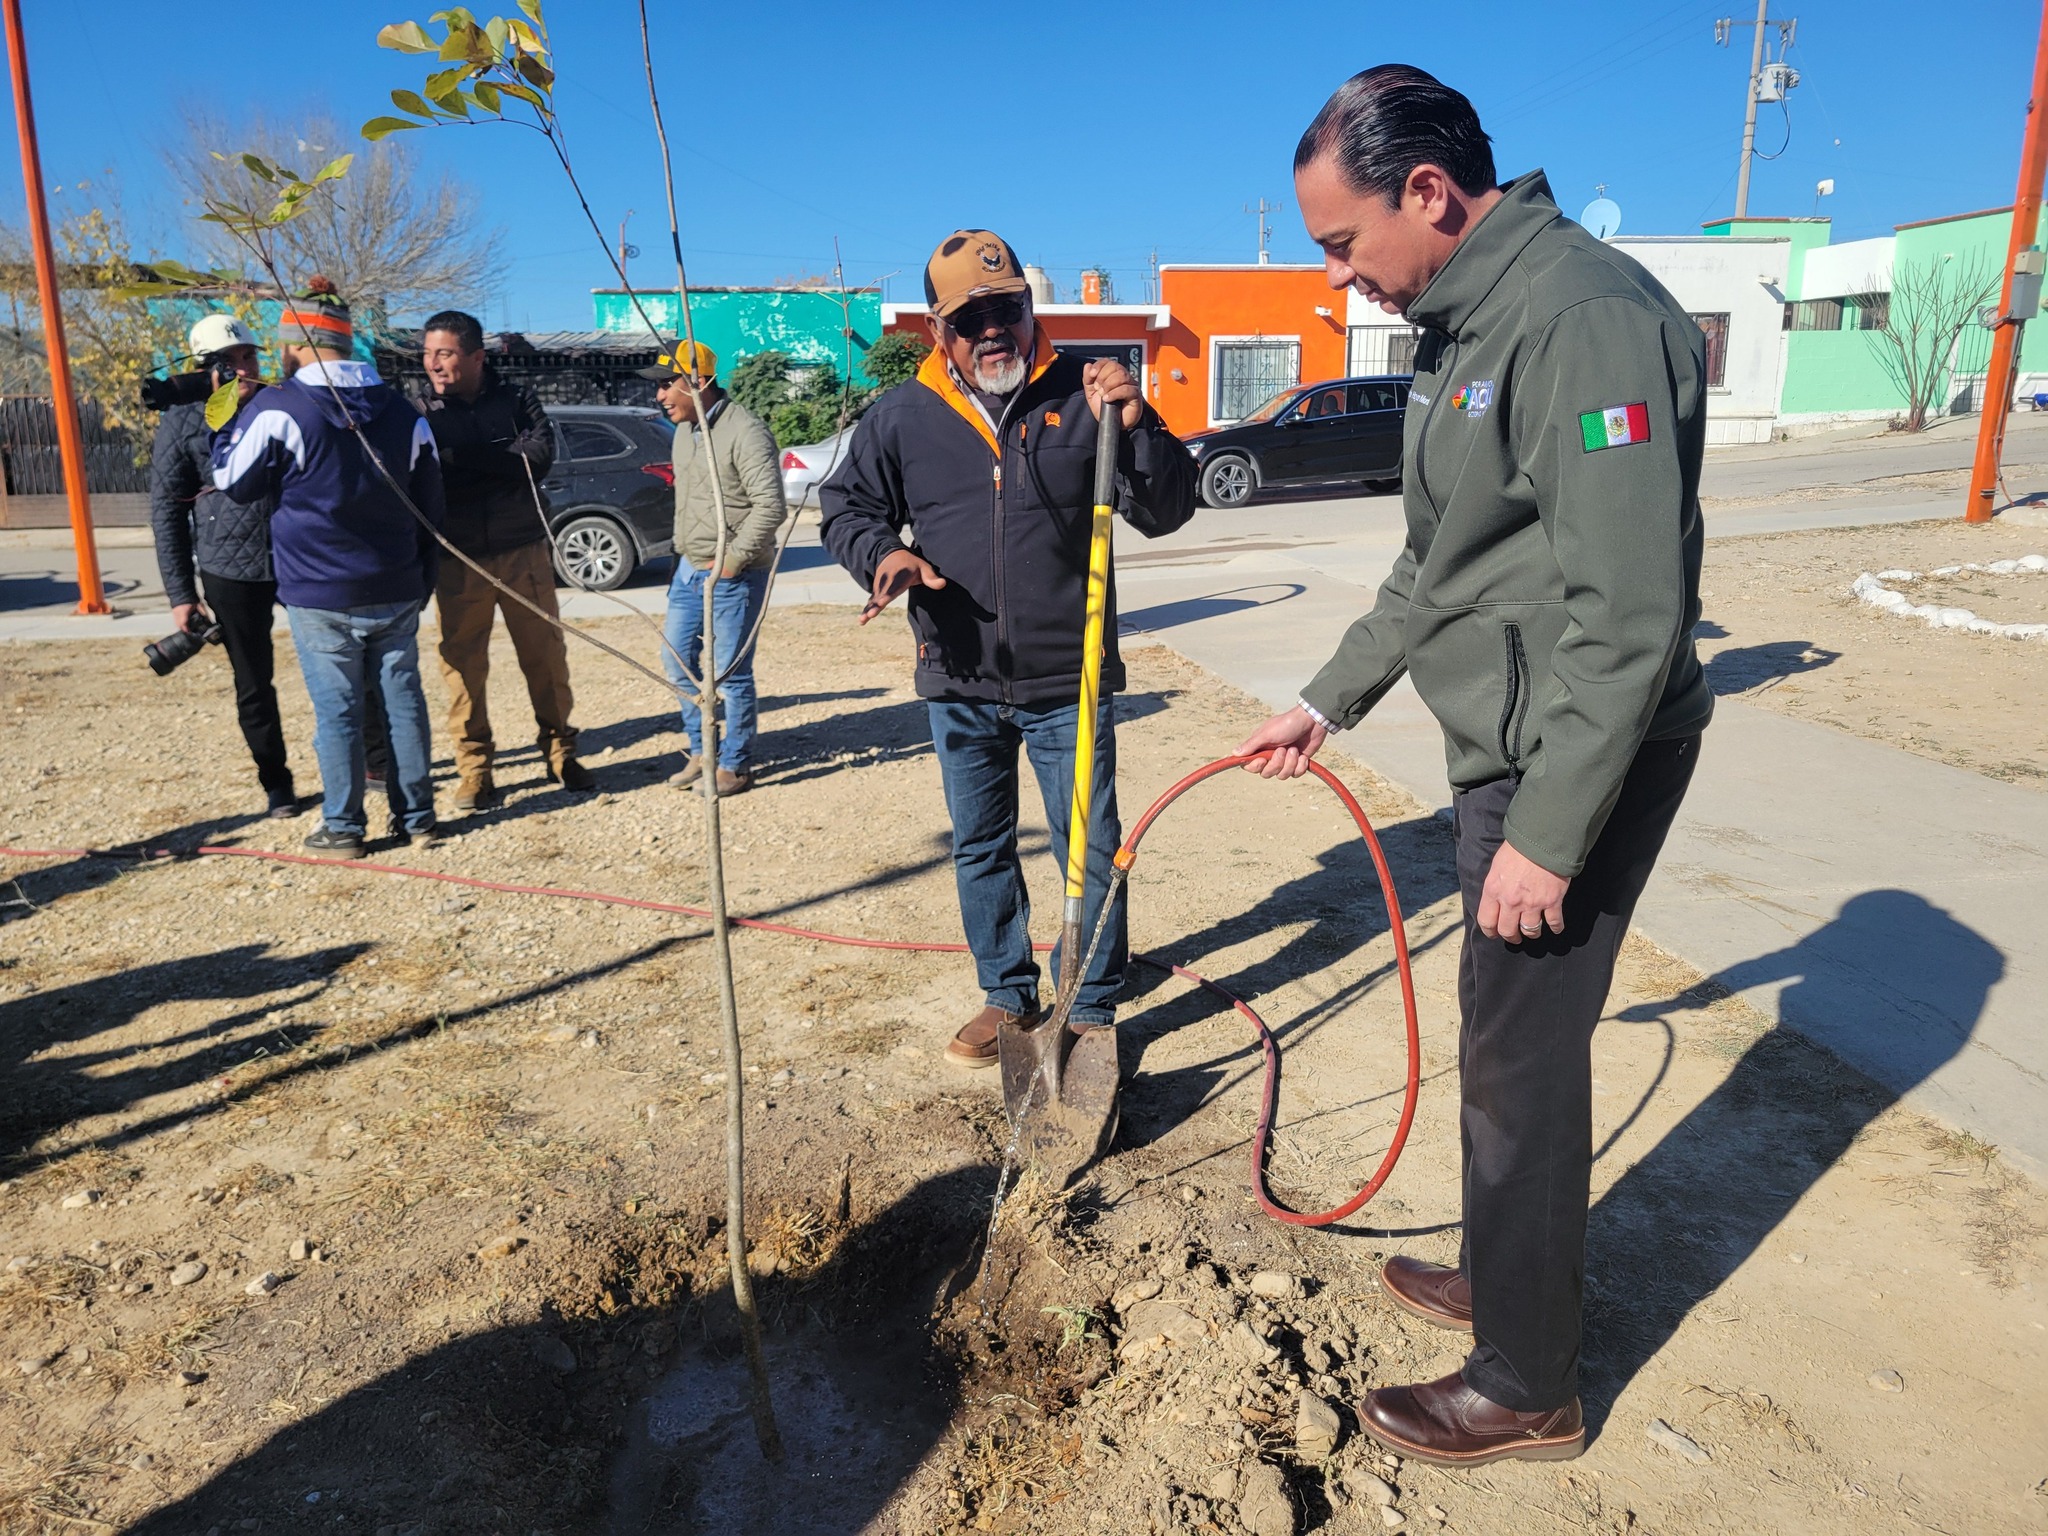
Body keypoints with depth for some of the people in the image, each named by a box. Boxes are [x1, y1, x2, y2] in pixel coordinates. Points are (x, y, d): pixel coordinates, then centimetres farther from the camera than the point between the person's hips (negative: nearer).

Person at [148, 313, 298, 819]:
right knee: (254, 684, 8)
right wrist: (181, 593, -5)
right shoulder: (182, 424, -2)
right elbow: (166, 513, -1)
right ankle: (276, 783, 23)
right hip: (231, 573, -2)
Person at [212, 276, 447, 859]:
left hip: (319, 595, -4)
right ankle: (418, 816, 16)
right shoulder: (401, 409, 5)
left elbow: (233, 482, 2)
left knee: (336, 709, 3)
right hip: (396, 592, 4)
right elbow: (429, 501, 11)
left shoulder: (277, 410, -10)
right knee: (403, 698, 10)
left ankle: (342, 827, 11)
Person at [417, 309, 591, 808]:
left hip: (523, 552, 0)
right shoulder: (422, 413, 4)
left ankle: (559, 752, 22)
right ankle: (474, 770, 13)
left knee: (545, 655, 7)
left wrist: (462, 458, -16)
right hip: (458, 560, 0)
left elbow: (539, 455, -13)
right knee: (462, 666, 2)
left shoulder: (515, 400, 3)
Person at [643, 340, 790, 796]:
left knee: (730, 673, -2)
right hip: (689, 569, 9)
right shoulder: (685, 429, 11)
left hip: (734, 575, -9)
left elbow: (771, 506, -22)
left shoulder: (744, 430, -17)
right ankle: (701, 752, 27)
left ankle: (735, 765, 12)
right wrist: (682, 553, 13)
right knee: (676, 660, 13)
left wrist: (732, 560, -19)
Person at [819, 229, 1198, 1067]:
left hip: (1069, 683, -2)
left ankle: (1092, 1008, 24)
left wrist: (1136, 427, -19)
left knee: (1091, 851, 5)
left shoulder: (1080, 397, -2)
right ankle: (1007, 996, 35)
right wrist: (882, 552, -10)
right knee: (980, 851, 15)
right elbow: (846, 507, 12)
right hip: (958, 686, 3)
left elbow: (1166, 511, -2)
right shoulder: (900, 417, 2)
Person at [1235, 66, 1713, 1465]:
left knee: (1523, 1061, 2)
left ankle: (1529, 1388, 20)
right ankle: (1513, 1271, 40)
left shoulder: (1586, 315, -19)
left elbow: (1630, 613, -25)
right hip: (1511, 755, 9)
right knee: (1510, 1043, 20)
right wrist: (1328, 702, 24)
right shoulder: (1468, 327, 13)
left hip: (1577, 763, -9)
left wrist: (1549, 836, -22)